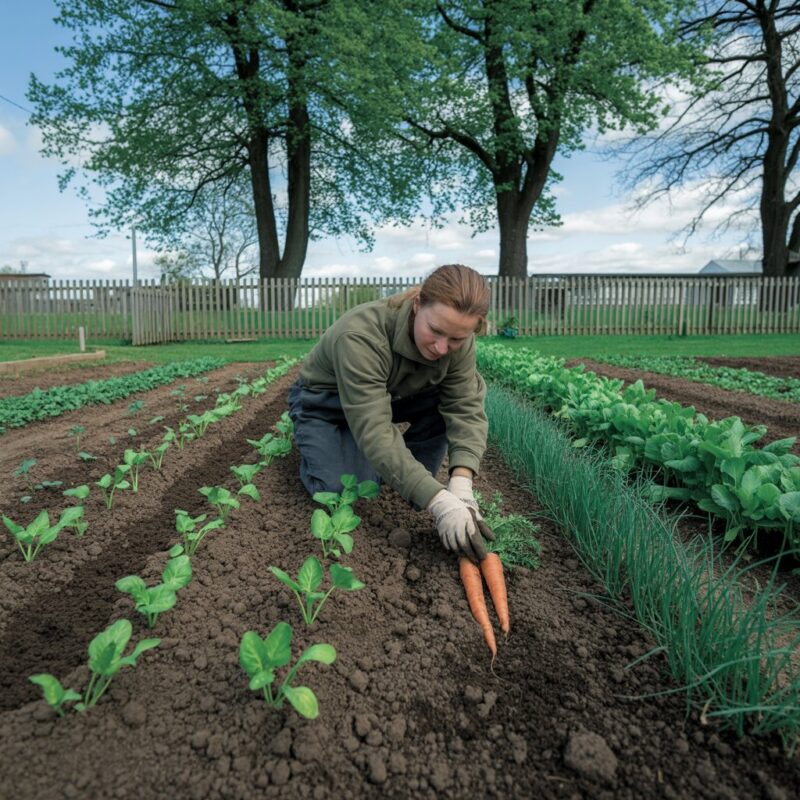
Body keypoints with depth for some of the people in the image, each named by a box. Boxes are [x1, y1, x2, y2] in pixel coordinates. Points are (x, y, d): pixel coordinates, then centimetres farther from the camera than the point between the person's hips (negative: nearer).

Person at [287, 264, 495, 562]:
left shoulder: (457, 339, -23)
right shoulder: (361, 336, -40)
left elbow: (466, 409, -26)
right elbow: (374, 432, -44)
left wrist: (461, 485, -43)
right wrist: (439, 501, -52)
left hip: (390, 395, 4)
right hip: (324, 404, -4)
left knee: (452, 396, -22)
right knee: (341, 491, -23)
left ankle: (414, 480, -2)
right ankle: (312, 442, 10)